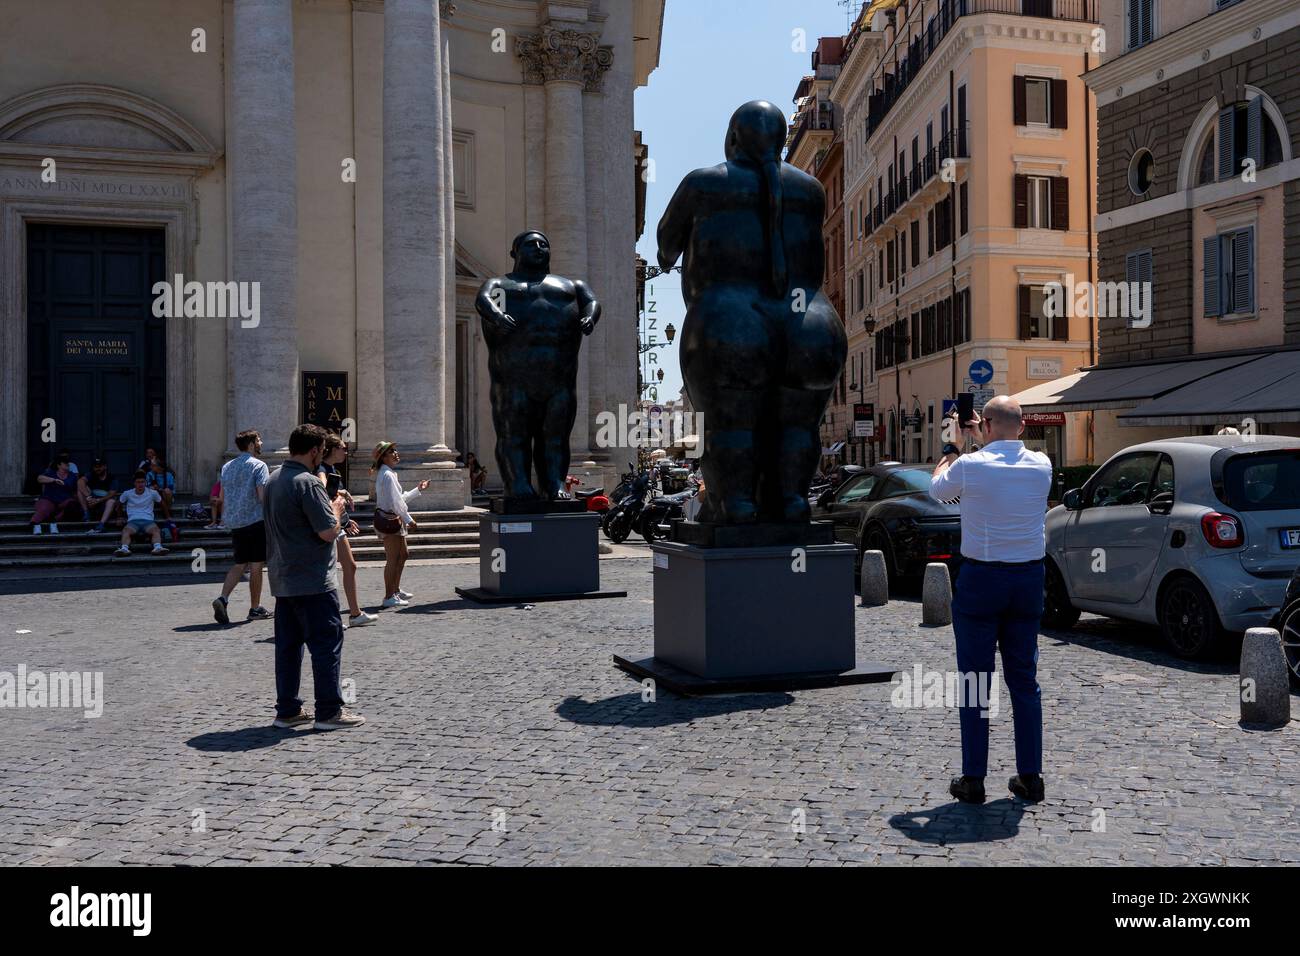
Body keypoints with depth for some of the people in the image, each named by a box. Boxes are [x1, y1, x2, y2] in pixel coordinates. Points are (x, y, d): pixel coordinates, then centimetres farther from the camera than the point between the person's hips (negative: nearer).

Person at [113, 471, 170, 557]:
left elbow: (161, 503, 27)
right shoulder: (127, 494, 14)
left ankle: (158, 548, -62)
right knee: (126, 531, -37)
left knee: (156, 530, -37)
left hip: (148, 520, 0)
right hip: (133, 521, 0)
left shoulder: (153, 493, 14)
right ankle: (124, 549, -62)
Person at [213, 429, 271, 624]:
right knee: (256, 565, 3)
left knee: (239, 564, 14)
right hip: (255, 521, -6)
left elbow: (222, 497, 16)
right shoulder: (258, 465, -9)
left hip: (234, 522, 6)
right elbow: (263, 496, -17)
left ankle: (223, 598, -4)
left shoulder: (227, 467, 12)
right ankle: (255, 608, 10)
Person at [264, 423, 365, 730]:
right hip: (311, 580, -9)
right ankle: (329, 712, 1)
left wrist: (328, 505, 20)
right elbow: (328, 532, -20)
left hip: (282, 578, 9)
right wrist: (337, 509, -1)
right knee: (327, 642, -2)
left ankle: (287, 710, 17)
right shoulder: (308, 483, -18)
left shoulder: (274, 480, 12)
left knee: (287, 644, 12)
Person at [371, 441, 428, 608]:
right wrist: (409, 520, -20)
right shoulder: (388, 475, -17)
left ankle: (396, 590, 30)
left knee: (403, 554, 19)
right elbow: (395, 502, -22)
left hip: (393, 519, 11)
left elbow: (400, 498, 21)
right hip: (388, 519, -11)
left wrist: (418, 489, 25)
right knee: (392, 559, -5)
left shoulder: (388, 474, 16)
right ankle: (389, 597, 2)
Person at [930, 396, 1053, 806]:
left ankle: (973, 779, 7)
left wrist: (948, 455, 28)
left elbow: (937, 488, 9)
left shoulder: (969, 466, -13)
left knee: (974, 681, 3)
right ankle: (1030, 776, 17)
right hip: (1029, 578, 4)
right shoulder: (1042, 466, 0)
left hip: (980, 579, -4)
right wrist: (980, 440, 35)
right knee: (1024, 679, 12)